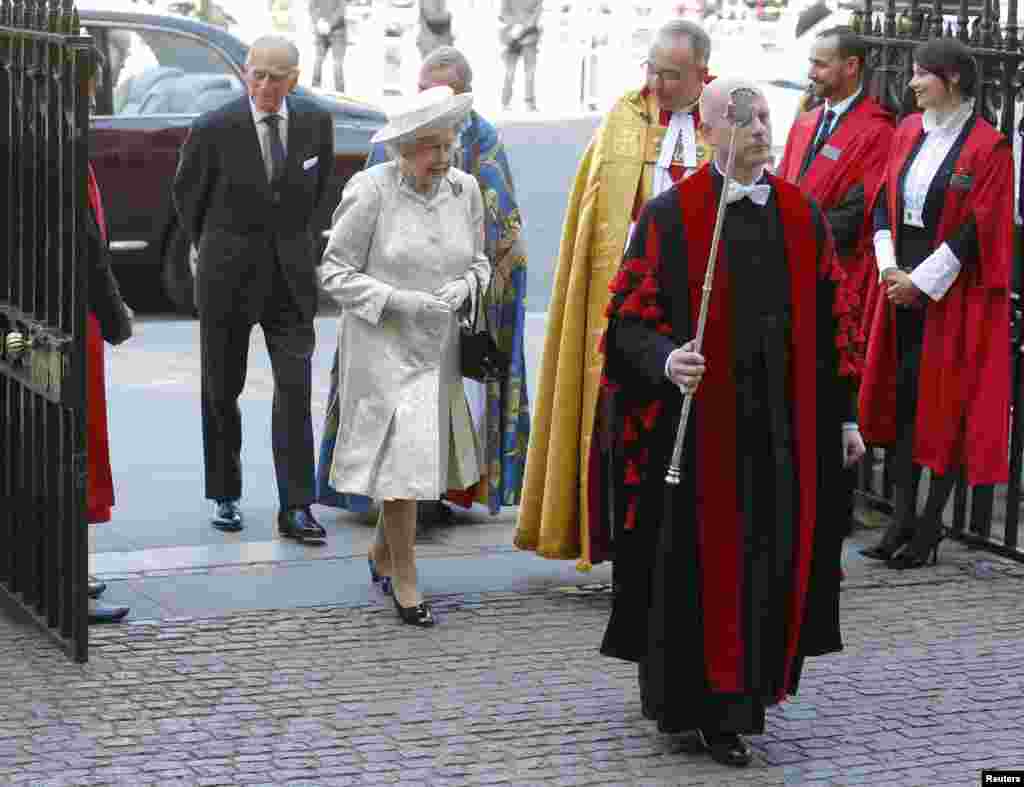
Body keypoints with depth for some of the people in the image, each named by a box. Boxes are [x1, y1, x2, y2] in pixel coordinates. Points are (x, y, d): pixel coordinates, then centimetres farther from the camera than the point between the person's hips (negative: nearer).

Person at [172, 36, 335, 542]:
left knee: (295, 387, -7)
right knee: (221, 388, 9)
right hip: (227, 273, -1)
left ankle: (295, 509, -5)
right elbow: (187, 194, 5)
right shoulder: (214, 129, -11)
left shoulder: (316, 123, -3)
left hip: (291, 272, 1)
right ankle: (225, 496, 24)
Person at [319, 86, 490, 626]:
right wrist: (400, 301, -19)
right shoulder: (371, 190, -14)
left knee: (418, 456, 15)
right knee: (402, 459, -6)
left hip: (439, 348, 5)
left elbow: (478, 261, 15)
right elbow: (334, 271, -10)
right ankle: (404, 580, 10)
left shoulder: (465, 189, 2)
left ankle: (380, 553, 39)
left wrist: (465, 285, -8)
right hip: (383, 347, -5)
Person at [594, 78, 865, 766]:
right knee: (699, 563, 0)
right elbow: (632, 319, -6)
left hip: (783, 420, 4)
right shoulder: (670, 216, -4)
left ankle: (739, 699, 19)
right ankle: (684, 698, 15)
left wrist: (844, 413, 10)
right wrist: (667, 359, -27)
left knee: (771, 561, 5)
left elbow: (834, 317, 13)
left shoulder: (803, 217, 8)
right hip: (699, 418, -4)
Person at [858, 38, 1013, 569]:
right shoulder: (908, 132, 8)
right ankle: (903, 518, 12)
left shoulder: (988, 146, -10)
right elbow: (884, 203, 9)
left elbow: (978, 227, -13)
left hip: (954, 293, -6)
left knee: (945, 404, -1)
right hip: (903, 284, 6)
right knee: (903, 396, 6)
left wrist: (920, 282, -14)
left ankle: (930, 525, 6)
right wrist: (890, 269, -4)